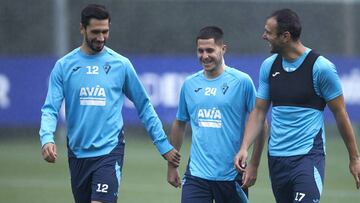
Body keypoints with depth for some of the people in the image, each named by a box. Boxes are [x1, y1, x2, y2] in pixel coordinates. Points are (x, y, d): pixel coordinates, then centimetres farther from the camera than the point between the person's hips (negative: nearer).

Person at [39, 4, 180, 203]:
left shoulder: (121, 64, 0)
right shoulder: (64, 66, 1)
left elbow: (144, 106, 7)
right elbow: (50, 109, -3)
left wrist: (163, 144, 6)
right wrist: (47, 139, -23)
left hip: (109, 151, -3)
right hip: (77, 154, 3)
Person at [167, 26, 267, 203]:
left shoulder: (242, 81, -5)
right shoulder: (189, 84, 8)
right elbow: (179, 124, 18)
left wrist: (254, 165, -9)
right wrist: (172, 165, 17)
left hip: (231, 175, -3)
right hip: (196, 173, 3)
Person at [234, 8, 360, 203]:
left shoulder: (321, 67, -9)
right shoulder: (268, 66, 7)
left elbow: (340, 114, -2)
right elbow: (259, 111, 12)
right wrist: (244, 148, -2)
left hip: (309, 155, -6)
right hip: (276, 156, 6)